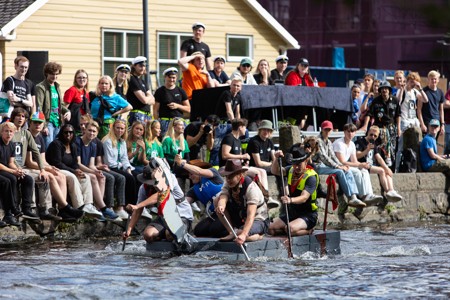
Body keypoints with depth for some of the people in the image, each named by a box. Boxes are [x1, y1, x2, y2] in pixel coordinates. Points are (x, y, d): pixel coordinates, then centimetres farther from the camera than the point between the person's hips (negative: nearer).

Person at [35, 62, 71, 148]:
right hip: (48, 122, -8)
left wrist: (67, 111, 4)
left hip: (57, 123, 8)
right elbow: (39, 108, -13)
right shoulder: (41, 87, -7)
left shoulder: (57, 87, 17)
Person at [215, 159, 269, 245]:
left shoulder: (251, 188, -28)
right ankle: (231, 233, -8)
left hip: (258, 220, -6)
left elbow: (251, 215, -36)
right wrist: (221, 206, -56)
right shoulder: (228, 184, -9)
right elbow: (223, 198, -29)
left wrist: (243, 234, -51)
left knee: (241, 237, -37)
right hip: (240, 217, 6)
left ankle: (259, 235, -2)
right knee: (217, 201, -14)